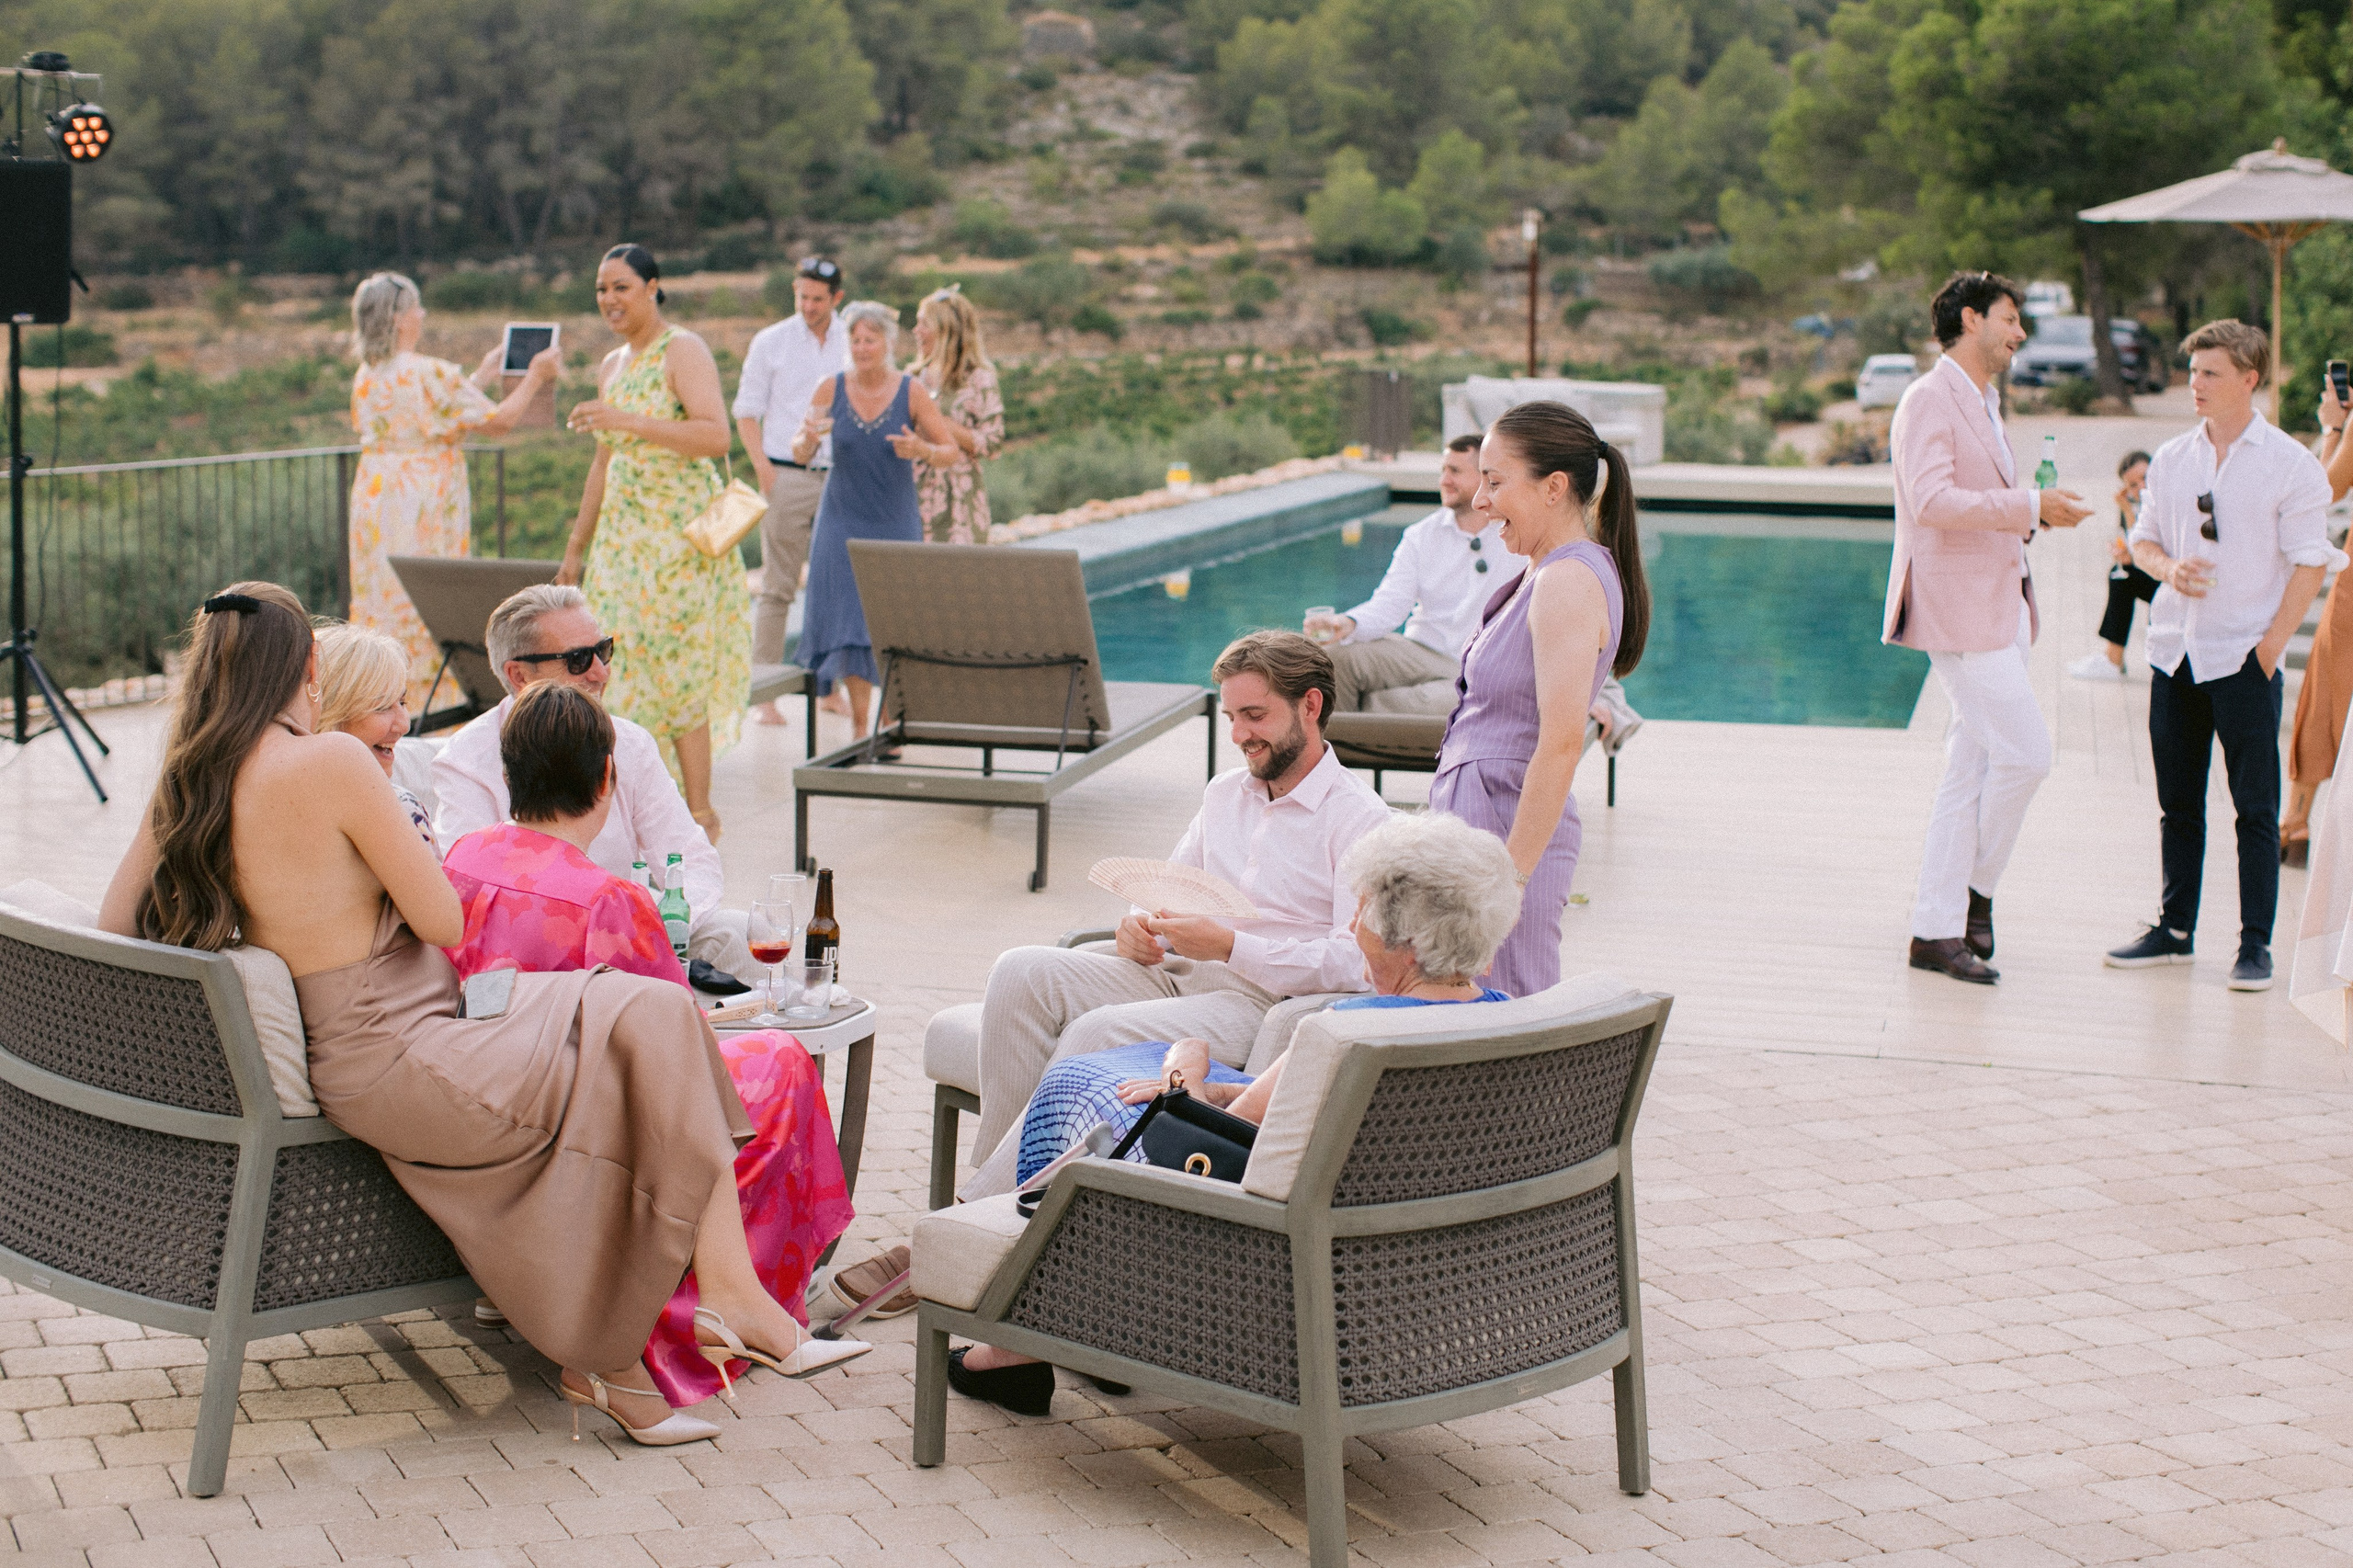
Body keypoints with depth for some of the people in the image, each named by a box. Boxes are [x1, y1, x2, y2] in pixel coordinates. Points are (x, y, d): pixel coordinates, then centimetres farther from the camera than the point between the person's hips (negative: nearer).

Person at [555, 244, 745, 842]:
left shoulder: (683, 349, -7)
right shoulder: (612, 364, 16)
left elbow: (716, 436, -21)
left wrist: (629, 420, -28)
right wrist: (576, 548, 21)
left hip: (680, 534, -8)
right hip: (623, 538, 8)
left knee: (677, 671, -6)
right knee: (619, 668, 2)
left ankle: (699, 815, 2)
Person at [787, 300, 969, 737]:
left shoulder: (912, 392, -8)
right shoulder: (830, 389, -4)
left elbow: (953, 451, -4)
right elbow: (799, 453, 0)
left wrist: (922, 449, -25)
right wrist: (809, 438, -23)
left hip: (896, 522, -1)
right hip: (843, 521, 1)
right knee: (849, 625, -3)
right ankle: (859, 728, 5)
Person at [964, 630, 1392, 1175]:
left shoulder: (1360, 817, -4)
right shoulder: (1225, 792, 21)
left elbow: (1356, 962, -15)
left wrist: (1228, 945, -21)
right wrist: (1140, 927, 1)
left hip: (1262, 1003, -8)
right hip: (1174, 977, 8)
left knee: (1099, 1032, -32)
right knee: (1020, 972, -16)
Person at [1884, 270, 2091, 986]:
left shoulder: (1984, 404, 21)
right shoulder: (1930, 400, -11)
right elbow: (1933, 500, -23)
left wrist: (2038, 511, 13)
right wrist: (2030, 506, -20)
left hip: (1999, 602, 10)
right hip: (1960, 608, -10)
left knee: (1970, 771, 8)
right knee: (2025, 753, -11)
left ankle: (1938, 931, 11)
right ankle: (1974, 889, 7)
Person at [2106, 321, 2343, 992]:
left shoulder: (2289, 464, -4)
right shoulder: (2171, 459, 9)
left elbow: (2310, 562, -5)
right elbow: (2144, 538, 16)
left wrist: (2272, 642, -12)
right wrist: (2169, 568, -7)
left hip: (2245, 657, -5)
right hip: (2174, 651, 5)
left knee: (2255, 808, 0)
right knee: (2178, 803, 12)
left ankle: (2255, 944, 5)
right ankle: (2175, 929, 22)